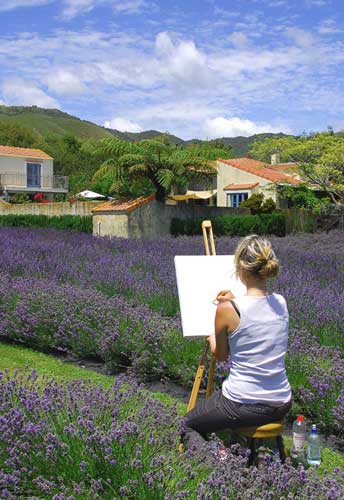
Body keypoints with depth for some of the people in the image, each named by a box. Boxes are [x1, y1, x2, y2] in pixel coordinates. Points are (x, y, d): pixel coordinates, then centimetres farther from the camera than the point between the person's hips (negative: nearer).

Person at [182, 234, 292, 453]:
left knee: (188, 424, 21)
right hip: (282, 405, 6)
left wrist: (211, 337, 21)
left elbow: (221, 355, 0)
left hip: (243, 405, -6)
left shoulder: (227, 310, -18)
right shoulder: (281, 303, -3)